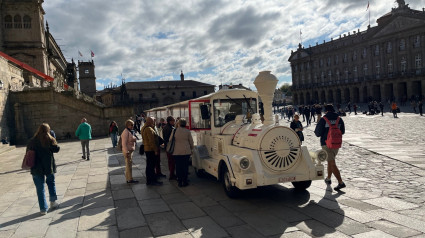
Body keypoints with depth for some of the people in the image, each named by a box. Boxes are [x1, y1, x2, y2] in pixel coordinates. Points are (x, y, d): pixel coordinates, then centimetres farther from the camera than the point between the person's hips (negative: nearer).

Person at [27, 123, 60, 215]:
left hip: (37, 168, 1)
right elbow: (56, 149, -5)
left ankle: (43, 209, 9)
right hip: (49, 166, 0)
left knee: (40, 188, 6)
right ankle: (53, 201, 21)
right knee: (51, 182, 24)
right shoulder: (49, 140, -10)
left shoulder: (32, 141, -3)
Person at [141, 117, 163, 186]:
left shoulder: (144, 128, 13)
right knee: (151, 165, -4)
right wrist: (155, 150, -19)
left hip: (147, 149, 10)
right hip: (151, 150, -10)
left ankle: (149, 180, 24)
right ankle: (152, 181, 3)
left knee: (149, 165, 16)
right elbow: (151, 141, -22)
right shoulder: (149, 129, -19)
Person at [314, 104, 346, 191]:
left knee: (332, 164, -7)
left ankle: (341, 182, -14)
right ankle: (328, 179, 35)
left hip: (326, 143, -6)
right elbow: (342, 131, 13)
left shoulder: (323, 120, -10)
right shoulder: (339, 119, 4)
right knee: (330, 161, 23)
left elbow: (318, 133, -9)